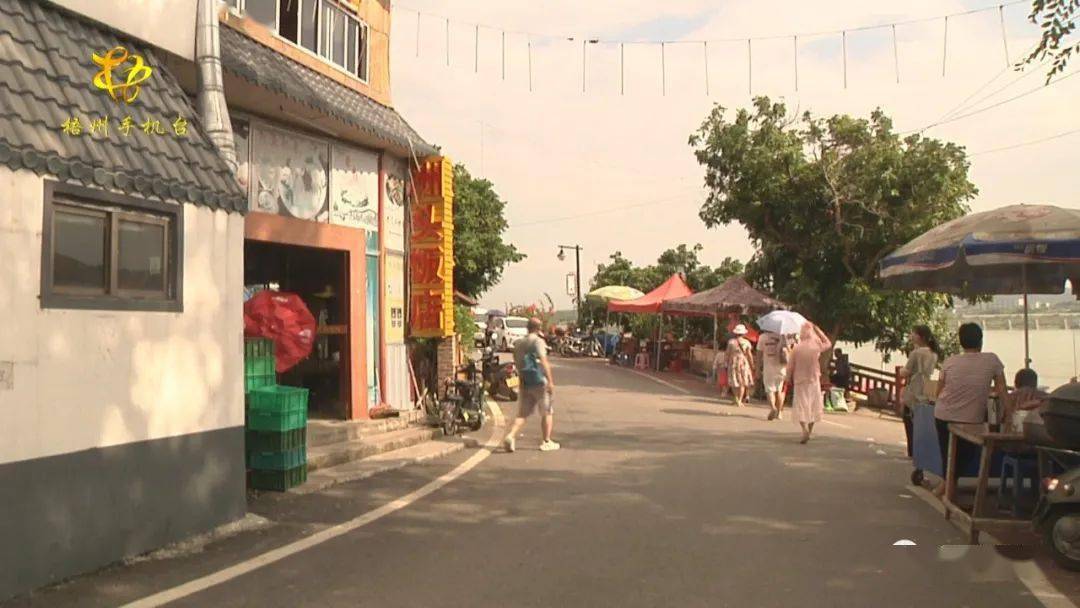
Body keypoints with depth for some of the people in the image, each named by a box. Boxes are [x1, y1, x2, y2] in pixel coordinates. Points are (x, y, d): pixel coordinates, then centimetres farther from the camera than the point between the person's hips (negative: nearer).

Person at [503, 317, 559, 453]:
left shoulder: (518, 343, 14)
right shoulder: (538, 341, -9)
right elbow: (544, 361, -19)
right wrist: (550, 381, -23)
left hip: (524, 383, 6)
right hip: (539, 382, -6)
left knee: (522, 414, 7)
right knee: (547, 412, 9)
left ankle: (510, 436, -14)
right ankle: (547, 442, 12)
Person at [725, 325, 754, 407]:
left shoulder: (731, 342, -2)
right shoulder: (746, 342, -5)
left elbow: (727, 354, -1)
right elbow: (749, 355, -5)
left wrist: (727, 363, 11)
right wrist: (752, 366, 3)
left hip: (733, 363, 1)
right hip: (744, 363, -1)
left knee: (734, 382, 11)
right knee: (743, 382, 6)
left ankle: (736, 399, 9)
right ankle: (739, 401, 0)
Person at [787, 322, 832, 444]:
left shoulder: (796, 349, -10)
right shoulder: (816, 347, -6)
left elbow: (790, 366, -7)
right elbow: (828, 343, 15)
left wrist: (790, 380, 10)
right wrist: (817, 329, 12)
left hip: (799, 382, -2)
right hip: (814, 381, 2)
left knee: (800, 407, 0)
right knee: (813, 407, 15)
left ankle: (805, 429, -21)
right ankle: (809, 431, 20)